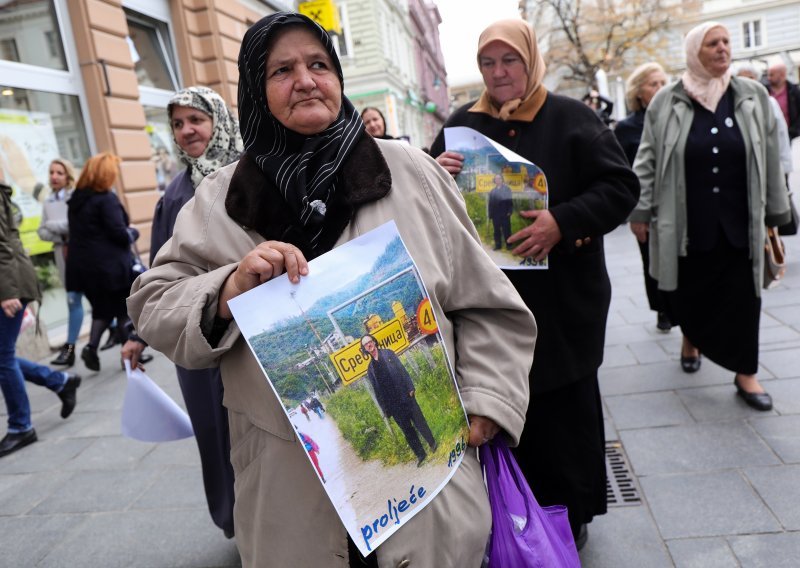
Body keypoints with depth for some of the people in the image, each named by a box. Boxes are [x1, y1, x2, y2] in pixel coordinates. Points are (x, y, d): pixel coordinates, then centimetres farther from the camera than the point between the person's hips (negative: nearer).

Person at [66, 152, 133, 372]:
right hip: (109, 265, -6)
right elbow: (118, 232, -19)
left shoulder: (75, 199, 10)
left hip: (81, 265, 7)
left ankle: (91, 346, 3)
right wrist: (131, 235, 1)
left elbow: (77, 232, 13)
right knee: (123, 308, 10)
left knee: (101, 308, 19)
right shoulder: (106, 198, -14)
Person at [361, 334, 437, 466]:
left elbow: (402, 370, -1)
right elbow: (377, 391, 7)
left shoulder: (388, 353, 3)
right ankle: (420, 454, 18)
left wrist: (411, 388, -10)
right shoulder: (370, 369, 6)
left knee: (419, 422, 5)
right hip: (393, 404, 1)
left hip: (406, 396, -1)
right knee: (407, 430, 6)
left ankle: (432, 443, 26)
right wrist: (385, 409, 4)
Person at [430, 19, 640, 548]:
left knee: (566, 406, 9)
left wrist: (563, 222, -23)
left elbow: (621, 186, -8)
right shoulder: (463, 123, 8)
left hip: (561, 296, -3)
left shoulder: (572, 118, -2)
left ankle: (571, 512, 29)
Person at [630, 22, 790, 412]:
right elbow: (647, 161, 0)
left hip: (738, 221, 2)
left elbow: (770, 160, 8)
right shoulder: (667, 102, -2)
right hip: (687, 222, -1)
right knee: (689, 291, 10)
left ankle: (745, 373, 13)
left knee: (742, 296, 2)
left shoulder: (753, 97, 4)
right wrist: (640, 211, -3)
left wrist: (776, 211, 10)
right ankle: (691, 340, 38)